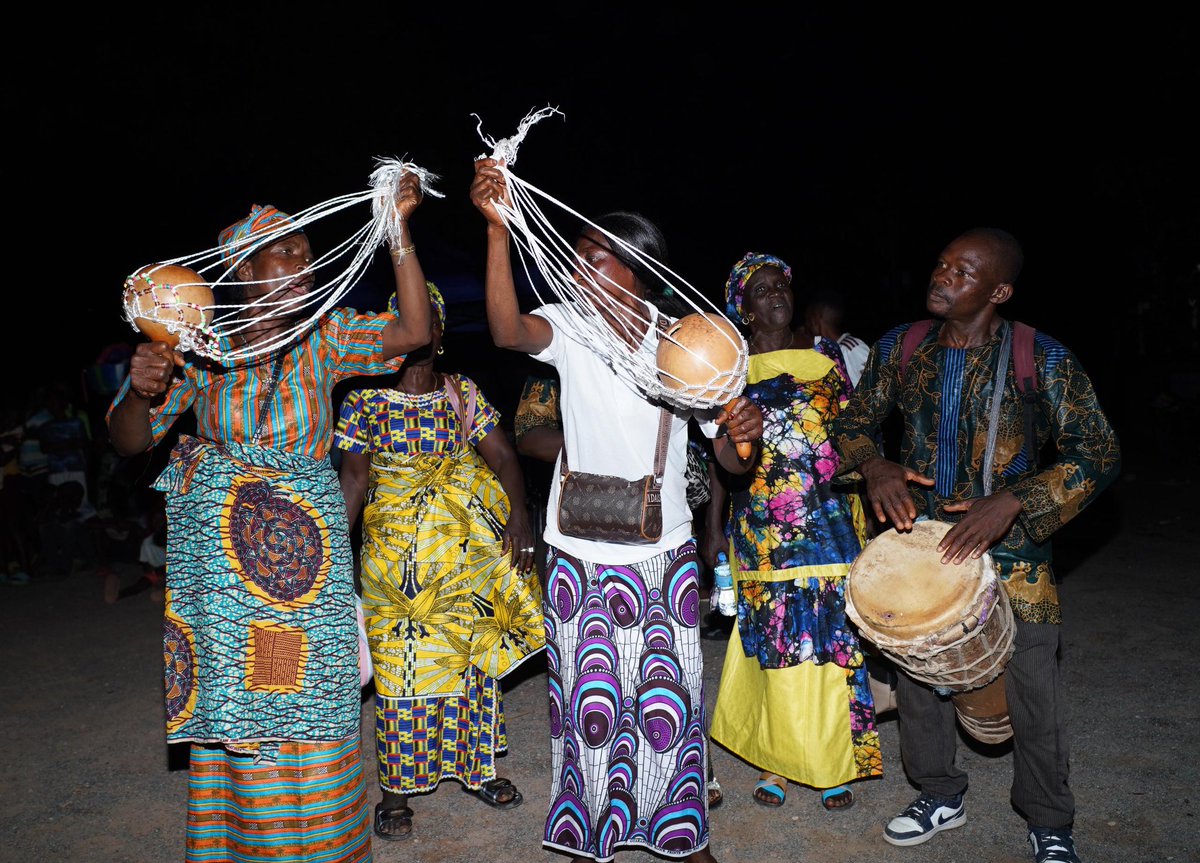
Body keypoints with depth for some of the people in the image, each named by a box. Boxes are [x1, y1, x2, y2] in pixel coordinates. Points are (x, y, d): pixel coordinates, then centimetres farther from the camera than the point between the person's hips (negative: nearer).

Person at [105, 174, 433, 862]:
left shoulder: (325, 337, -1)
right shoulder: (200, 346, -3)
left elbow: (413, 332, -15)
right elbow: (130, 441, -1)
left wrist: (399, 232, -21)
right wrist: (141, 390, -23)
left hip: (309, 543, 1)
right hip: (220, 548, 0)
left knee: (310, 695, 8)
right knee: (231, 700, 10)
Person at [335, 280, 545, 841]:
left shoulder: (463, 393, 4)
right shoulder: (365, 399, 0)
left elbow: (502, 456, -4)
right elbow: (353, 477, -5)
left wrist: (519, 515, -20)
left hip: (464, 550, 2)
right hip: (395, 552, -2)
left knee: (471, 654, 9)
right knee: (402, 663, 1)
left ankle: (478, 766, 28)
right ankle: (396, 792, 16)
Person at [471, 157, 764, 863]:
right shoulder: (570, 328, -5)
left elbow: (733, 461, -2)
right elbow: (508, 330, -29)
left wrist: (746, 433, -24)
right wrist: (498, 228, -38)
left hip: (666, 555, 0)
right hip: (582, 557, 0)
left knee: (669, 700, 12)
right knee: (590, 701, 12)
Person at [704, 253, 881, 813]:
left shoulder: (825, 354, 8)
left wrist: (862, 510, 5)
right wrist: (715, 525, 3)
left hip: (829, 522, 2)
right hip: (762, 529, -1)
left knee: (832, 635, 4)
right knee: (773, 639, 3)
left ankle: (832, 764, 19)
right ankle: (774, 760, 19)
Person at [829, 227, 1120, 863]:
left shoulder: (1043, 359, -12)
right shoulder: (900, 347, -2)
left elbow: (1098, 452, -14)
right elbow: (853, 420, 7)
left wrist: (1010, 502, -27)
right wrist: (872, 464, -16)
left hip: (1012, 552, -3)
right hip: (918, 538, 3)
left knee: (1033, 691, 5)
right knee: (917, 673, 14)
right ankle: (941, 797, 38)